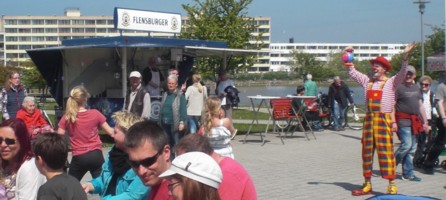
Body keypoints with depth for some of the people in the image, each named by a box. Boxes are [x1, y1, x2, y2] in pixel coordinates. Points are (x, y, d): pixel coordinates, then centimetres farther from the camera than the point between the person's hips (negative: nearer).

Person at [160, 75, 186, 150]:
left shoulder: (180, 95, -7)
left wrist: (182, 122, -18)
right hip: (164, 124, 6)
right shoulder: (165, 95, 12)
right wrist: (160, 121, 15)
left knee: (176, 144, -5)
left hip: (174, 124, -6)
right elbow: (162, 109, 15)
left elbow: (183, 110, -12)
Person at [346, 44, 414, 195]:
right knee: (367, 152, 8)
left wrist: (405, 57, -25)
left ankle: (392, 185, -4)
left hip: (384, 120, -5)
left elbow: (402, 73, -13)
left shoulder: (391, 82, 2)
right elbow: (352, 72, 23)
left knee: (385, 151, -8)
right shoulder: (367, 81, 15)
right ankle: (367, 184, 16)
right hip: (369, 119, 5)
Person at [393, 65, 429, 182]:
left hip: (414, 121, 7)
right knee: (406, 145, -16)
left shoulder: (416, 88, 17)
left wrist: (425, 122, 18)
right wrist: (393, 122, -20)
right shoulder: (398, 87, -6)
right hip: (403, 120, -7)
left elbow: (420, 105, 22)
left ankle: (408, 174, 12)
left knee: (412, 148, 7)